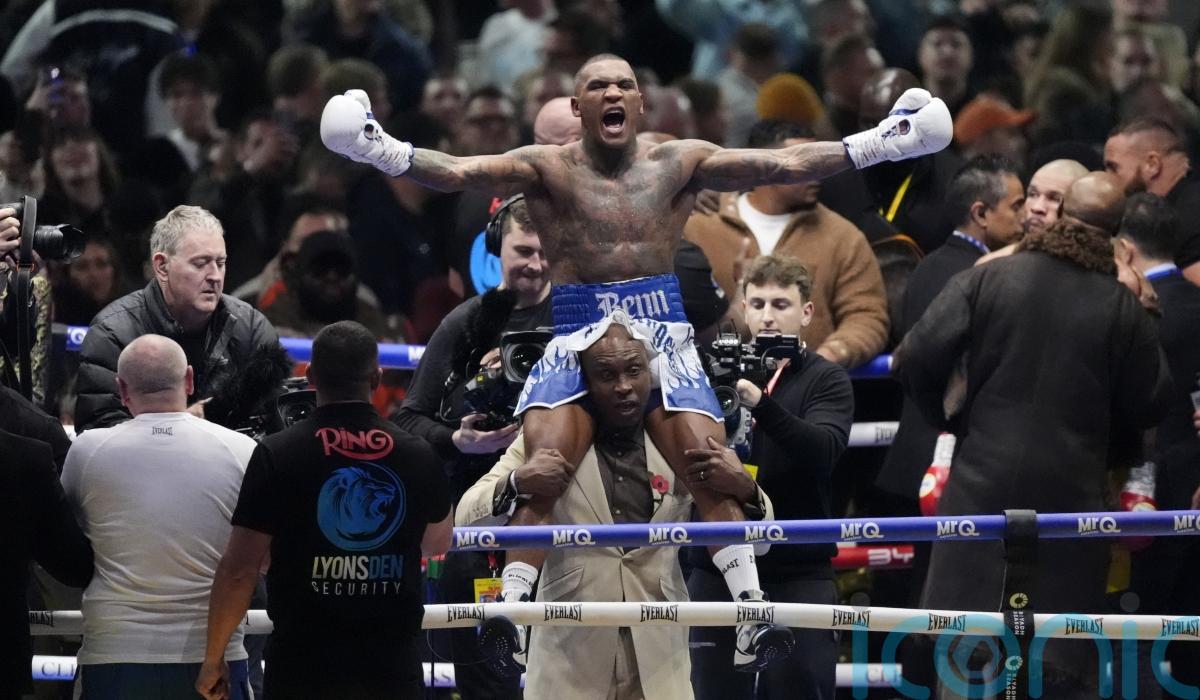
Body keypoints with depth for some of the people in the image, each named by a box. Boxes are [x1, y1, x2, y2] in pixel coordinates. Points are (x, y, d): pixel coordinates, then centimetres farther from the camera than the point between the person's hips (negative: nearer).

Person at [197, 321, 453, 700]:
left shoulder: (277, 455, -8)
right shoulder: (417, 456, 2)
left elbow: (239, 569, -9)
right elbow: (438, 544, 21)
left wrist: (213, 658, 2)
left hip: (302, 669, -2)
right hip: (391, 667, 2)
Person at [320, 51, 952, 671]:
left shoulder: (679, 163, 7)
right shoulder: (549, 169, 1)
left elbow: (784, 166, 2)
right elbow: (461, 172, -13)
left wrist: (875, 145, -5)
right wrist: (384, 152, -29)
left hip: (662, 333, 1)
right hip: (576, 337, -1)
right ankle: (508, 615, -13)